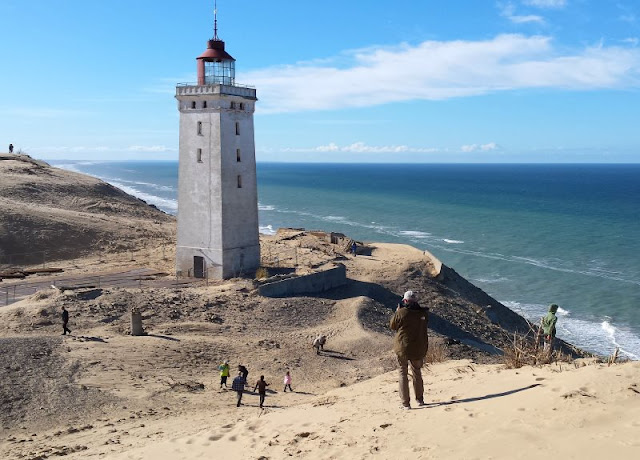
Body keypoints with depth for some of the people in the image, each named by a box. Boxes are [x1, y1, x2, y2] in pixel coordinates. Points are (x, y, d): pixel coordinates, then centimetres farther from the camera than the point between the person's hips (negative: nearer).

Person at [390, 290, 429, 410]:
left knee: (403, 374, 7)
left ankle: (406, 403, 4)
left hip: (403, 347, -4)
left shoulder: (401, 313, -16)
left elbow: (392, 326, -2)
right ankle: (420, 399, 29)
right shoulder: (423, 313, -3)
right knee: (417, 373, 22)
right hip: (419, 348, 4)